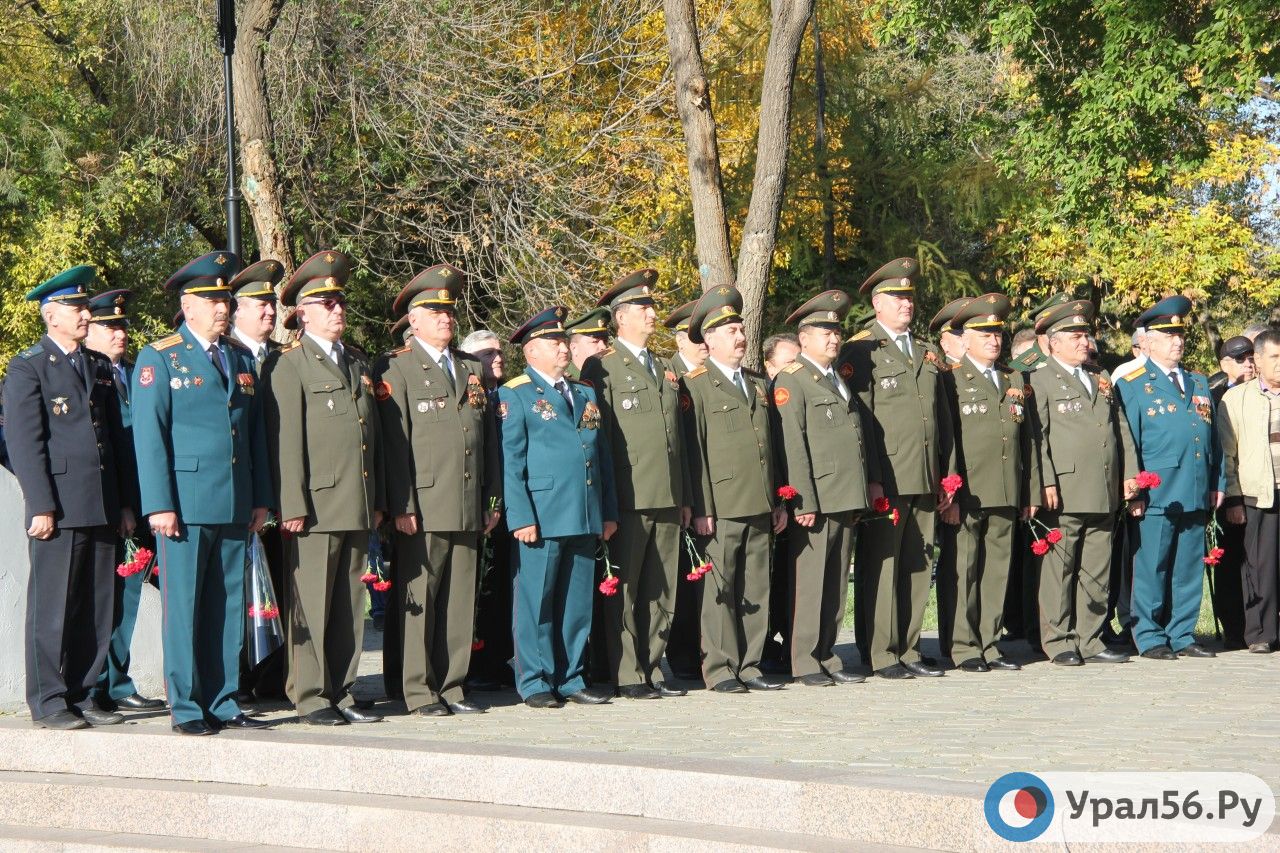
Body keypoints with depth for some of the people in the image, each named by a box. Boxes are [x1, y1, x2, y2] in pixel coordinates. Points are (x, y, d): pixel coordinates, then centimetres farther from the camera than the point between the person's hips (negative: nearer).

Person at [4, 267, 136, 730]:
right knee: (52, 609, -3)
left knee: (96, 609, 7)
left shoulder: (100, 366, 18)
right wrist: (41, 507, -14)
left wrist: (125, 503, 13)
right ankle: (49, 702, 4)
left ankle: (81, 696, 15)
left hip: (102, 508, 6)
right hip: (59, 508, -6)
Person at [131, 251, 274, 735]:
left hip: (235, 507, 5)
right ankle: (186, 708, 3)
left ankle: (222, 704, 13)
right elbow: (149, 435, -5)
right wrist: (159, 505, -13)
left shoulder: (242, 361, 17)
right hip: (185, 503, -5)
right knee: (183, 608, -2)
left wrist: (260, 499, 11)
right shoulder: (160, 359, 1)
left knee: (228, 609, 7)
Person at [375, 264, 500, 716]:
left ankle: (452, 687, 13)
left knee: (461, 602, 7)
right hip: (423, 510, -6)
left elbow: (489, 438, 18)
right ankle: (420, 691, 4)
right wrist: (402, 506, -13)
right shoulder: (397, 369, -1)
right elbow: (395, 442, -8)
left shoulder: (472, 369, 17)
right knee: (418, 601, -2)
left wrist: (493, 500, 13)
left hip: (469, 509, 6)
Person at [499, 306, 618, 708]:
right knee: (536, 600, -2)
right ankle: (535, 683, 5)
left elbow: (602, 455, 20)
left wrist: (609, 512, 14)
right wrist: (520, 517, -14)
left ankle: (571, 679, 15)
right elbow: (509, 461, -7)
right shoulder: (515, 396, -1)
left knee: (578, 602, 8)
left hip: (585, 518, 6)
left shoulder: (586, 395, 19)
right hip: (541, 517, -6)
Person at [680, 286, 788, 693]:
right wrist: (701, 508, -14)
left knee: (756, 591, 8)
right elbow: (693, 450, -9)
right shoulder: (695, 386, -3)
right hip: (721, 507, -6)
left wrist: (779, 501, 16)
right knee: (720, 590, -4)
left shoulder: (758, 385, 19)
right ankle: (720, 670, 2)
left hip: (759, 507, 7)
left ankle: (748, 666, 14)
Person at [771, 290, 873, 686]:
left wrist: (871, 483, 17)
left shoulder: (840, 381, 20)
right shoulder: (791, 379, -5)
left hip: (847, 501, 8)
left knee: (836, 585, 10)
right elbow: (792, 444, -12)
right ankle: (805, 663, 1)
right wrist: (803, 501, -17)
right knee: (809, 581, -4)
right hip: (815, 500, -8)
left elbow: (862, 434, 25)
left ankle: (827, 657, 16)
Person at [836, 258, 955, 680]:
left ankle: (908, 651, 14)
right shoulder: (859, 352, -2)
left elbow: (942, 418, 21)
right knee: (880, 569, -3)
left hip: (924, 484, 6)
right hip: (885, 483, -6)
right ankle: (879, 656, 1)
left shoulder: (926, 354, 20)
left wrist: (946, 475, 15)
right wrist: (870, 478, -14)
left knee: (917, 568, 8)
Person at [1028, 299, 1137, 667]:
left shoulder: (1102, 380, 21)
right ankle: (1059, 642, 2)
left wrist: (1129, 472, 11)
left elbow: (1121, 429, 22)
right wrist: (1046, 482, -15)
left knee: (1096, 573, 8)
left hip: (1105, 495, 6)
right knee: (1059, 570, -3)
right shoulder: (1040, 381, 0)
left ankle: (1090, 641, 13)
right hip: (1064, 494, -6)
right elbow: (1037, 435, -7)